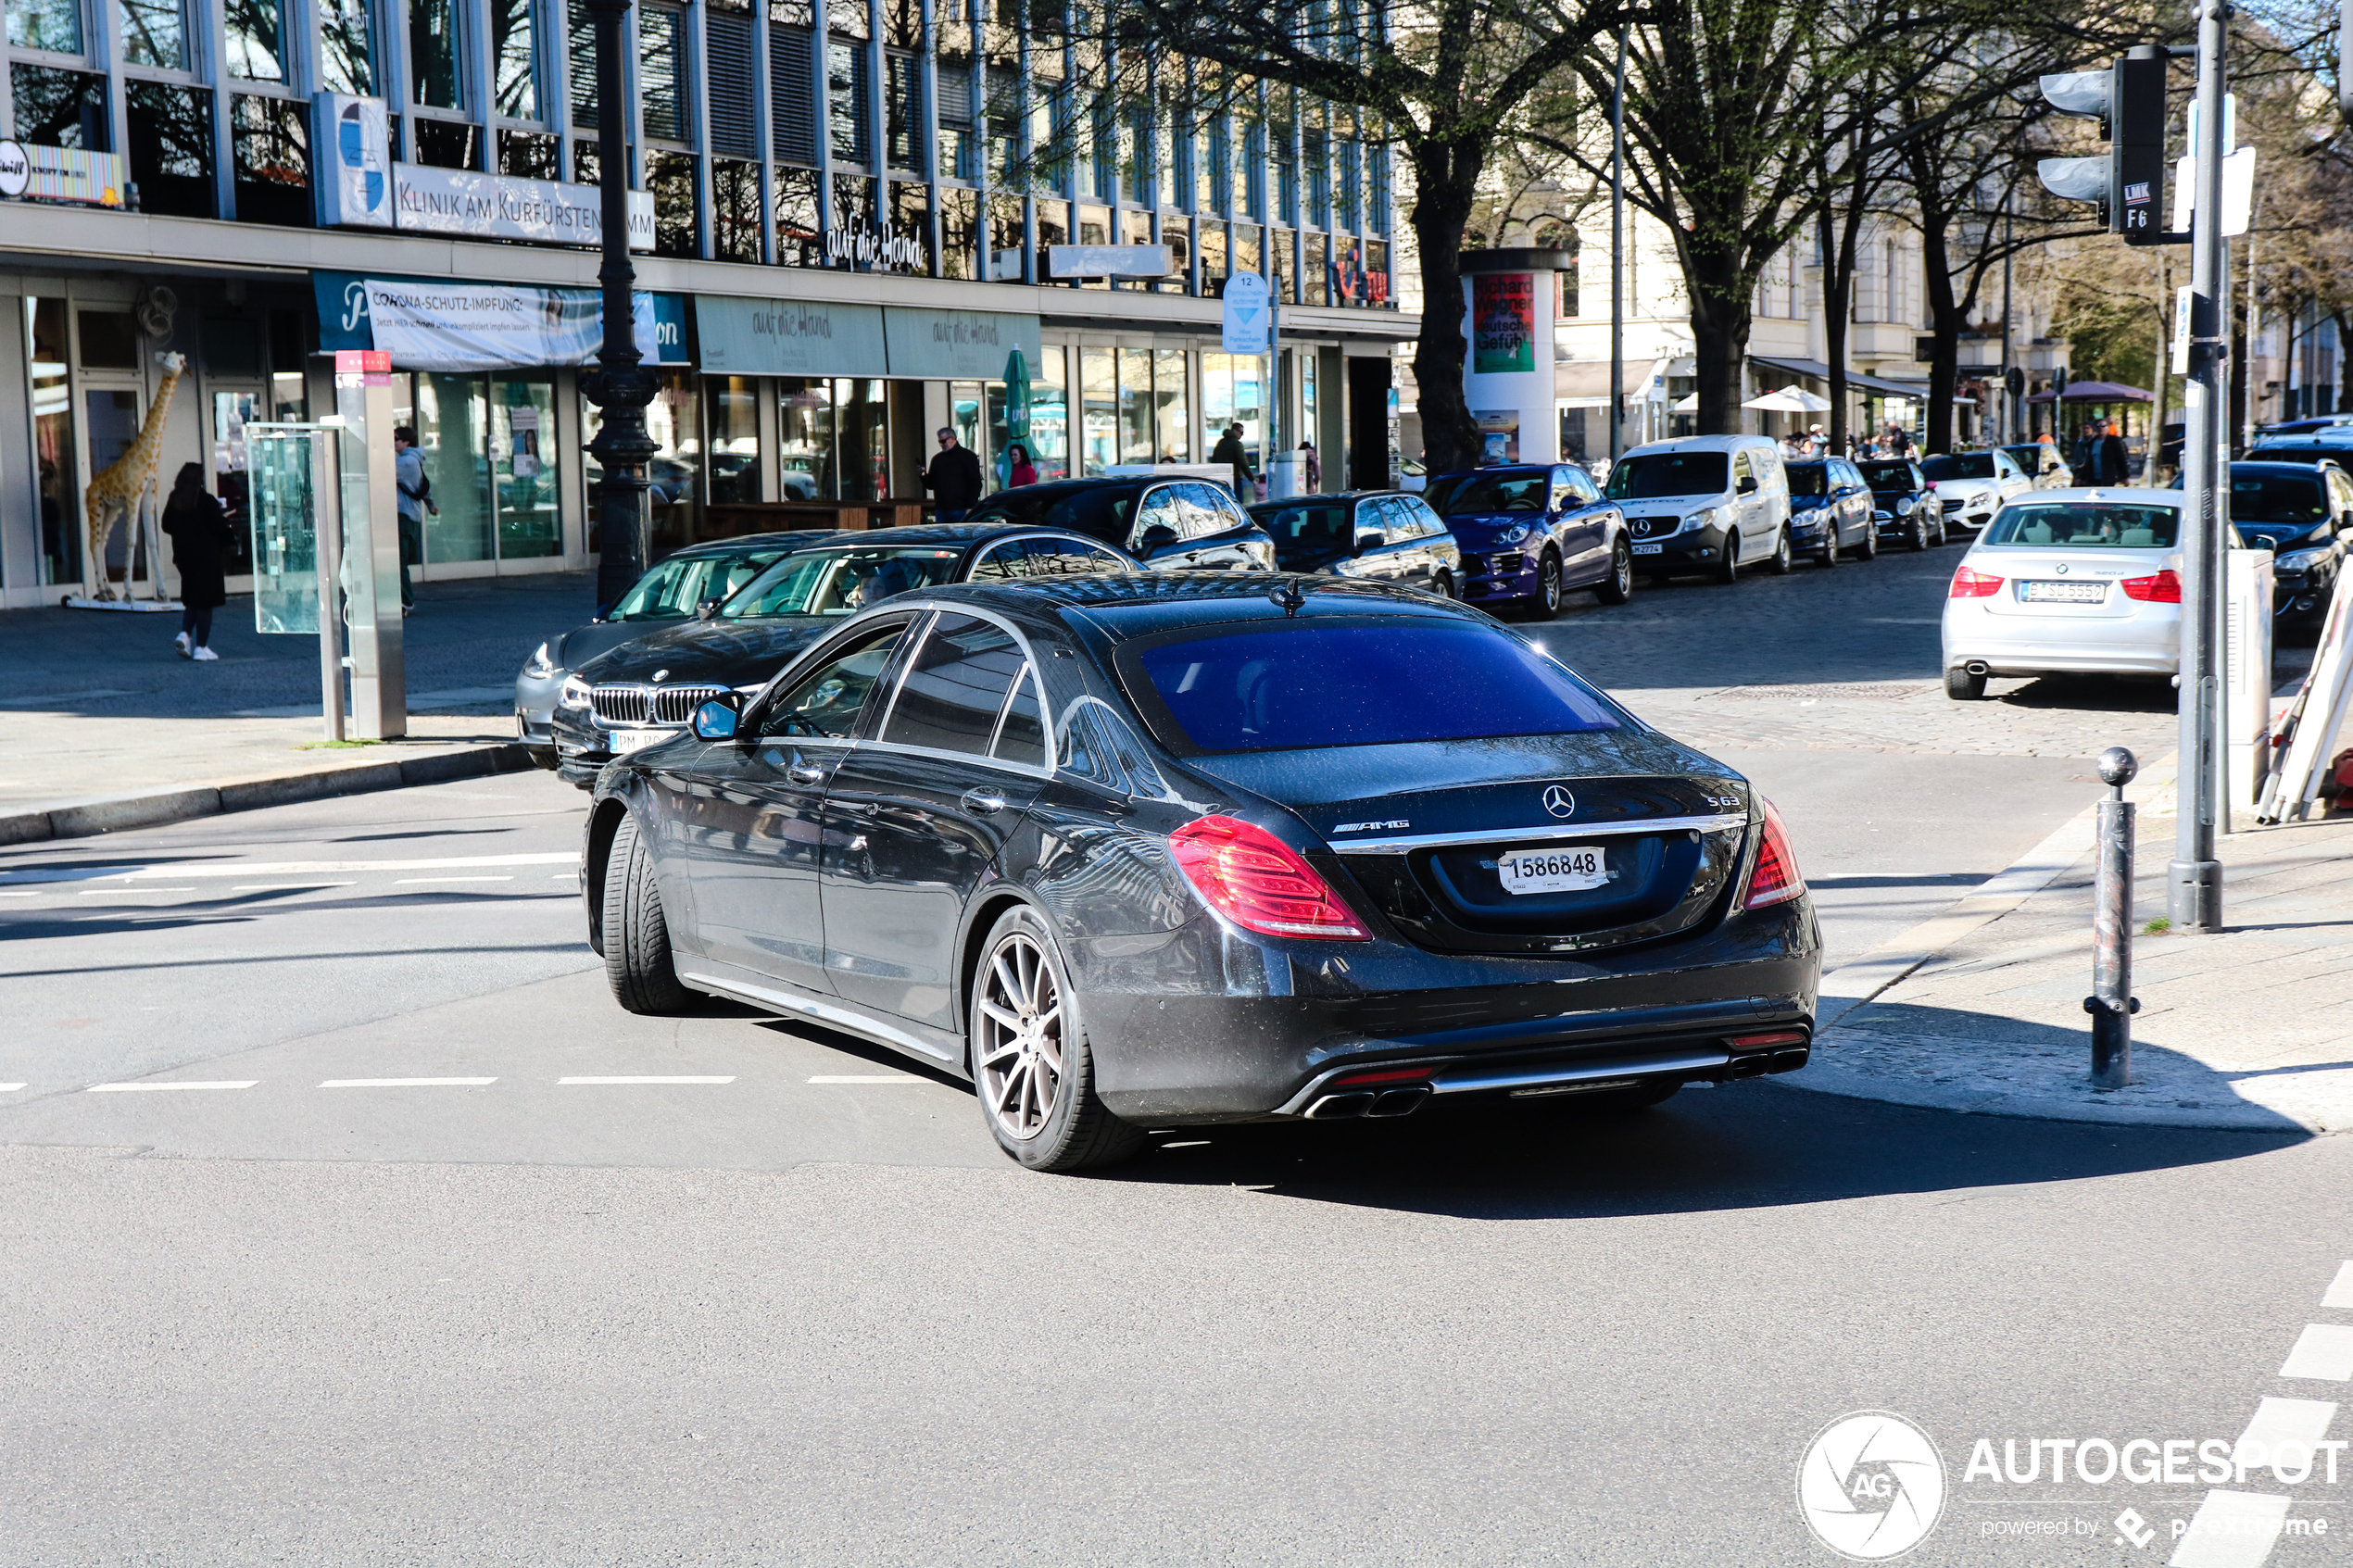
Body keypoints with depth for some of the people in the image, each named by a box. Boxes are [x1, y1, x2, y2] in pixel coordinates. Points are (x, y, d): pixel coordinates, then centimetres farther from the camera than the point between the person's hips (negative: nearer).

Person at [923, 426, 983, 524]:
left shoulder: (967, 456, 0)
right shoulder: (937, 459, 17)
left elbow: (975, 483, -5)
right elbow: (930, 484, 19)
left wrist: (970, 507, -12)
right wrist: (924, 476, -4)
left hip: (961, 510, -5)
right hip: (942, 511, 5)